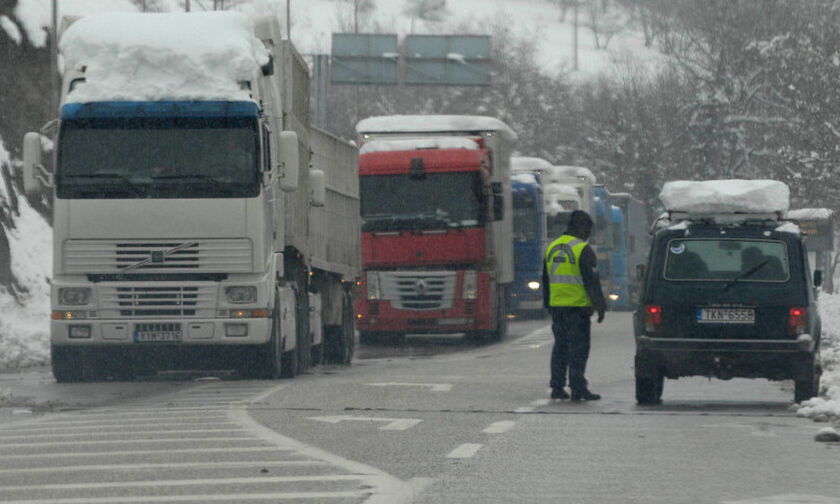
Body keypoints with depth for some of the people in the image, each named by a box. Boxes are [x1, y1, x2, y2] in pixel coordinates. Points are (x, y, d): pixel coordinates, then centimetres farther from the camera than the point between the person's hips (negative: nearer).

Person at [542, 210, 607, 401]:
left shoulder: (552, 248, 12)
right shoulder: (583, 250, -11)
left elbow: (546, 280, 18)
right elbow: (592, 281, -12)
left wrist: (548, 305, 25)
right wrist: (600, 306, -8)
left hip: (557, 306, 7)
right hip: (577, 306, -7)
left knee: (560, 345, 12)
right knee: (578, 347, -5)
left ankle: (557, 387, 12)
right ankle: (577, 388, -8)